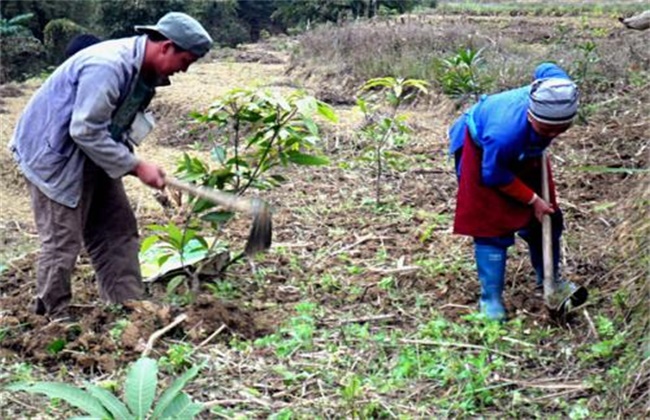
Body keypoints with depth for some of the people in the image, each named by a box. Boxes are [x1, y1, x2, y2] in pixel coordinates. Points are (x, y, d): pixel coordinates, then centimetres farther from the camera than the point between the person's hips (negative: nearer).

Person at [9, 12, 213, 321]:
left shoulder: (147, 72, 1)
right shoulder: (107, 65, -29)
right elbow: (85, 131, -30)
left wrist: (132, 162, -2)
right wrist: (136, 166, -26)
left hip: (94, 156, 9)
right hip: (56, 156, -9)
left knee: (118, 232, 9)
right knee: (62, 241, -4)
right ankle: (53, 320, 11)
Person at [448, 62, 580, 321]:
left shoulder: (560, 94, -34)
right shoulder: (506, 133, -48)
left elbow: (546, 69, -7)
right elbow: (494, 176, -26)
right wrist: (532, 200, -18)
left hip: (525, 152, 6)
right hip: (483, 151, -6)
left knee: (546, 218, 11)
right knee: (491, 227, -8)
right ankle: (490, 298, 4)